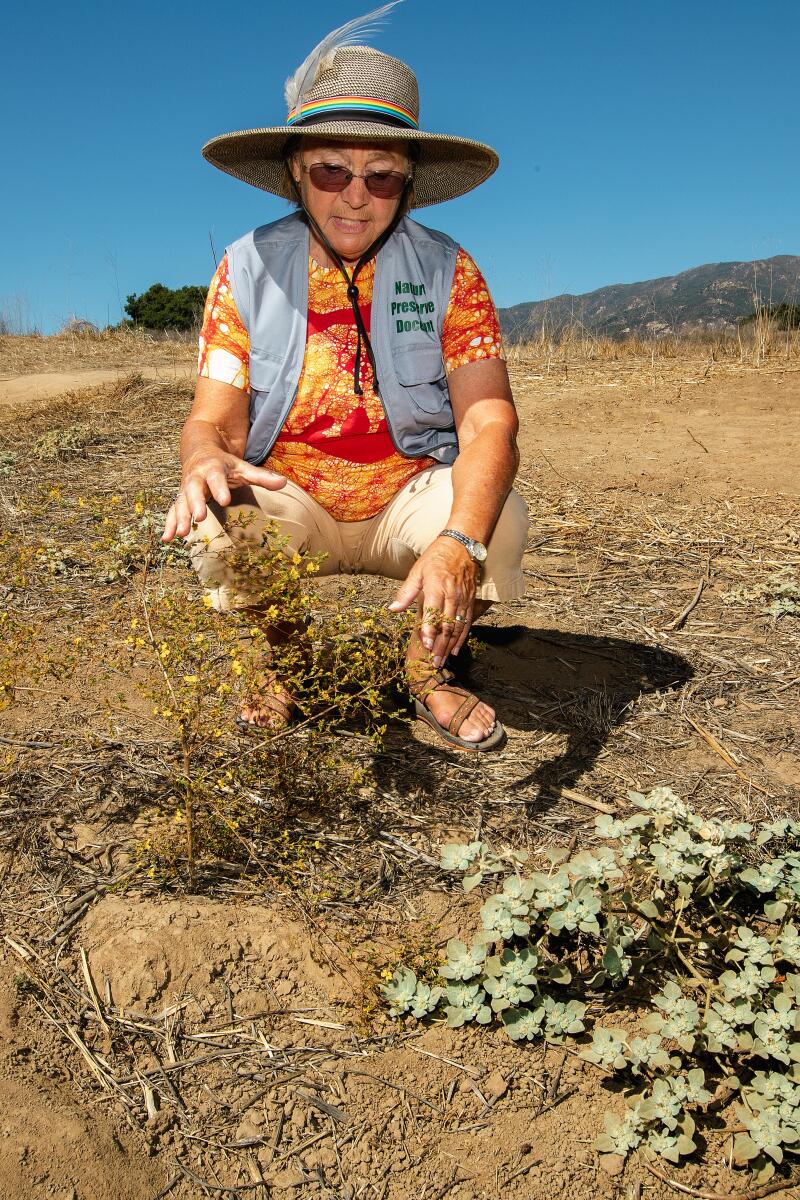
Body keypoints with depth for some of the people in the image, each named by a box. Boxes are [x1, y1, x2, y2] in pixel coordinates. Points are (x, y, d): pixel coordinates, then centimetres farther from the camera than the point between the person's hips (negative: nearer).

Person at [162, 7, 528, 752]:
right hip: (289, 502, 1)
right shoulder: (249, 268, -8)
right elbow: (212, 418, -14)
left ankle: (429, 671, 2)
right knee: (216, 525, -31)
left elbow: (489, 422, -22)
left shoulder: (447, 271, -10)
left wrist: (459, 541, -42)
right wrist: (207, 460, -41)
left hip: (410, 498, 0)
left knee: (500, 516, -30)